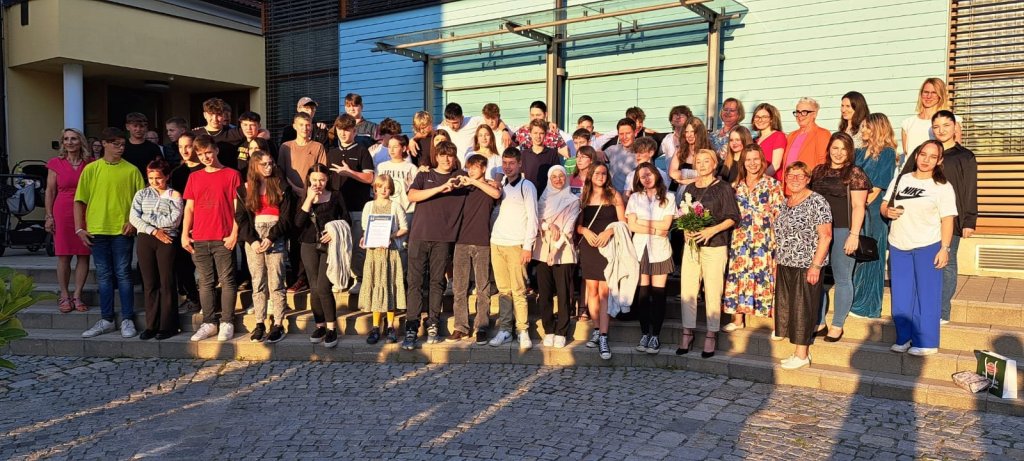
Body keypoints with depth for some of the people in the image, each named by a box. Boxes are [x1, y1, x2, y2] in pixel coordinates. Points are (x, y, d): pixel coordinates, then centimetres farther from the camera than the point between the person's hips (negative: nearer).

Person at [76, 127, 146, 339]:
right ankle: (106, 320, 17)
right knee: (103, 276, 9)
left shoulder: (131, 170, 2)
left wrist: (134, 221, -11)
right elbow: (79, 201, 6)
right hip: (97, 230, 2)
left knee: (123, 274, 1)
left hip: (122, 230, -2)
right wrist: (79, 228, 0)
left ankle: (127, 320, 8)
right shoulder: (91, 169, 5)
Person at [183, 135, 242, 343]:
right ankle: (209, 323, 13)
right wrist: (185, 234, 4)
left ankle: (227, 323, 3)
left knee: (227, 281, -2)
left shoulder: (231, 175, 1)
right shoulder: (194, 177, 14)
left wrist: (234, 234, -9)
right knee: (205, 283, 7)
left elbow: (237, 207, -2)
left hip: (223, 239, -4)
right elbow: (189, 208, 13)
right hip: (199, 239, 4)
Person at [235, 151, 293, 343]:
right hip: (253, 239, 2)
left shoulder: (281, 187, 5)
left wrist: (271, 238, -11)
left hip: (276, 239, -2)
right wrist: (253, 240, -8)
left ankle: (278, 325, -1)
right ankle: (260, 324, 9)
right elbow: (241, 217, 5)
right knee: (257, 283, 4)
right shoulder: (245, 189, 10)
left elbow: (286, 217, -1)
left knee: (276, 283, -5)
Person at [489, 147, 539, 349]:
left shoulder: (526, 186, 0)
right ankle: (504, 330, 12)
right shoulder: (499, 185, 17)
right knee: (503, 290, 7)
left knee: (518, 291, -6)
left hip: (516, 245, -5)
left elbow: (532, 218, -5)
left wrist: (528, 246, -10)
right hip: (497, 242, 5)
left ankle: (523, 331, -1)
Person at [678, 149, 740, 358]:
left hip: (715, 245, -4)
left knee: (712, 291, -2)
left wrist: (712, 230, -17)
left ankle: (711, 335, 10)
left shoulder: (723, 188, -1)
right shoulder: (690, 188, 13)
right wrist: (686, 230, -3)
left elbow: (733, 217, -5)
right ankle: (687, 332, 13)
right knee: (687, 289, 2)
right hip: (691, 244, 4)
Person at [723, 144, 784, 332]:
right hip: (740, 239, 4)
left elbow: (780, 214, -3)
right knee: (739, 275, 6)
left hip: (765, 239, -4)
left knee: (767, 277, -3)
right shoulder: (737, 185, 10)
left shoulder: (772, 184, -1)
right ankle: (738, 319, 19)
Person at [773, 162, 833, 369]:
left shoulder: (817, 202, -10)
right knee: (786, 306, 9)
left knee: (803, 309, -2)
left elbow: (825, 235, -14)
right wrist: (777, 262, 16)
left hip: (806, 266, -8)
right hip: (785, 266, 8)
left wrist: (815, 265, -18)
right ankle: (798, 352, 19)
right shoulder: (786, 203, 13)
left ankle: (802, 354, 8)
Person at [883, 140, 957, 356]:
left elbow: (947, 220, -6)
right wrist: (888, 211, -9)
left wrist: (945, 248, -13)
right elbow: (884, 205, 15)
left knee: (926, 295, 1)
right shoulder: (900, 180, 10)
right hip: (898, 246, 4)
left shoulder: (943, 186, -3)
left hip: (928, 246, -4)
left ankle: (926, 342, 9)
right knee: (901, 295, 9)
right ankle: (904, 338, 20)